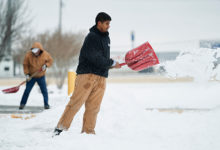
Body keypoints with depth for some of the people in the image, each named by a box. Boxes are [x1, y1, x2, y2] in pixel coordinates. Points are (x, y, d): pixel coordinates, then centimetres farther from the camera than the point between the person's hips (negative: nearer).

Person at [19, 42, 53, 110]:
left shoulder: (45, 54, -12)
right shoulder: (28, 54, -15)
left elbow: (50, 60, 4)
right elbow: (25, 65, -7)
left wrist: (46, 65, -16)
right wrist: (27, 74, -14)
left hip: (41, 76, 1)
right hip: (31, 76, -1)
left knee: (44, 91, 1)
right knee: (27, 90, 0)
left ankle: (46, 104, 13)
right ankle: (22, 104, 12)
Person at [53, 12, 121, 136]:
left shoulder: (106, 38, 19)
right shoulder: (92, 37, -10)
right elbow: (96, 59, -17)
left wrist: (109, 65, 8)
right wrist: (112, 64, -8)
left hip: (101, 78, 8)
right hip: (87, 74, -8)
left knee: (93, 107, 3)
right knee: (76, 102, -10)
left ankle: (88, 131, 7)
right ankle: (61, 127, -5)